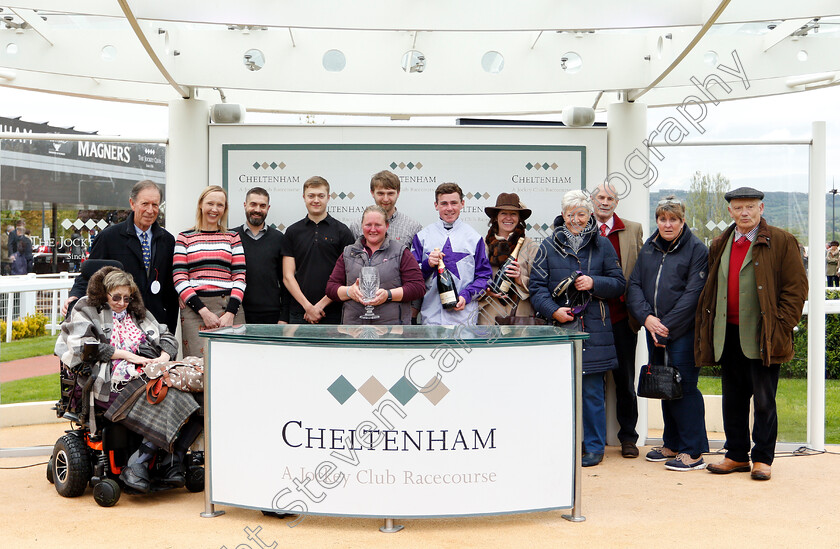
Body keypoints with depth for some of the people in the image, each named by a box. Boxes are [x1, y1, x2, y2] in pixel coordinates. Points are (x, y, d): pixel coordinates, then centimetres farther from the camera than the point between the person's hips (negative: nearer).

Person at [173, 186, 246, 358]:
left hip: (230, 307, 1)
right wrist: (204, 311, -9)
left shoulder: (233, 237, 14)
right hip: (194, 309, -1)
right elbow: (179, 279, 2)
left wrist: (230, 313, -7)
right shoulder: (184, 238, 10)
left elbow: (240, 277, 7)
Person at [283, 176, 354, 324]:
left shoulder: (342, 231, 3)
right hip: (299, 313, 2)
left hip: (333, 314, -1)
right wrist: (308, 306, -8)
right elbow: (288, 276, 3)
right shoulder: (293, 232, 9)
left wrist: (321, 304, -9)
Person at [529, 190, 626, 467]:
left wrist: (594, 283, -9)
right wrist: (553, 310, -11)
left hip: (594, 330, 0)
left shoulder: (602, 245, 9)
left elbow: (619, 283, 9)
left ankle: (594, 447, 14)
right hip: (559, 328, 1)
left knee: (592, 391, 2)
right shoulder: (548, 247, 8)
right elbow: (537, 286, 4)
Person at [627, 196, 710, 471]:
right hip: (654, 331, 6)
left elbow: (692, 294, -12)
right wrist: (647, 317, -9)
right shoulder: (649, 248, 13)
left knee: (685, 388, -5)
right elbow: (634, 285, 7)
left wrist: (666, 327, -16)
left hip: (683, 332, -6)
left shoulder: (697, 250, -5)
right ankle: (672, 444, 25)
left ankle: (693, 451, 5)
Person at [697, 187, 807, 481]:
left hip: (762, 336, -5)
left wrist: (782, 327, -11)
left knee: (764, 400, 2)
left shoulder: (781, 242, -2)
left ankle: (762, 459, 15)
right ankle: (737, 455, 23)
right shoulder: (719, 245, 13)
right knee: (733, 399, 11)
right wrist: (706, 329, 9)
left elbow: (797, 287, -5)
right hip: (728, 334, 5)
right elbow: (710, 290, 18)